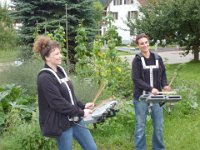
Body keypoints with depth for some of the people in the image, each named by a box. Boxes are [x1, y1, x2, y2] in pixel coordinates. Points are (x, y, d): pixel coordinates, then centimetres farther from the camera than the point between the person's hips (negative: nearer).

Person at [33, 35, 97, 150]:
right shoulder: (45, 78, -19)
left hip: (75, 119, 8)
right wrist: (81, 112, -17)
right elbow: (59, 103, -23)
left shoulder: (60, 70, 8)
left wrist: (82, 106, 2)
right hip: (61, 123, -8)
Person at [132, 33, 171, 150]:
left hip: (156, 97, 3)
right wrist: (150, 89, -22)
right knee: (140, 126, 3)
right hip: (141, 97, -3)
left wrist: (165, 85, -6)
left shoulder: (157, 58, 6)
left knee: (159, 126, 8)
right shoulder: (137, 60, -4)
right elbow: (136, 79, -11)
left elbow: (163, 74, 14)